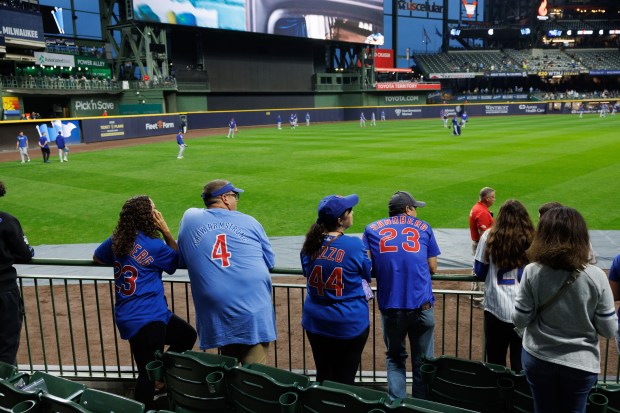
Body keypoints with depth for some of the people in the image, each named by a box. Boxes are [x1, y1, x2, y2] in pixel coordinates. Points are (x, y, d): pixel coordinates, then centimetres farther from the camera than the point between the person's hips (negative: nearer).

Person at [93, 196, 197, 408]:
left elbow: (97, 257, 22)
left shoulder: (117, 240, 5)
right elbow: (177, 261, 1)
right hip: (146, 319, -9)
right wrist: (166, 232, -3)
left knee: (187, 335, 21)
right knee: (148, 373, 1)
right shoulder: (153, 245, -16)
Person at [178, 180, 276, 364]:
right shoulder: (249, 221, 6)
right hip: (254, 313, -2)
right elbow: (270, 261, 14)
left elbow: (182, 260, 18)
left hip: (217, 317, 2)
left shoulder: (190, 217, 8)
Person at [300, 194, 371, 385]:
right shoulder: (354, 245, -18)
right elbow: (367, 275, -2)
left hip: (315, 322, 4)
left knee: (323, 377, 19)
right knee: (344, 381, 10)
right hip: (350, 324, -4)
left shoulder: (310, 244, -5)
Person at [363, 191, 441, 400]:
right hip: (421, 305, -1)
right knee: (423, 362, 12)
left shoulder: (371, 229, 10)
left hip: (390, 306, 1)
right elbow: (433, 268, 9)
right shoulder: (423, 227, 10)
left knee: (395, 359, 19)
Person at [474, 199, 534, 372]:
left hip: (496, 308, -1)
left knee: (496, 363, 11)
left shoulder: (489, 237, -5)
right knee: (521, 363, 12)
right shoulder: (532, 240, -3)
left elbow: (479, 272, 2)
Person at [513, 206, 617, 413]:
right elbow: (609, 330, -9)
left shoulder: (532, 272, -16)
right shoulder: (595, 276, -16)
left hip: (538, 358, 0)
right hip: (581, 362, 0)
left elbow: (519, 320, -10)